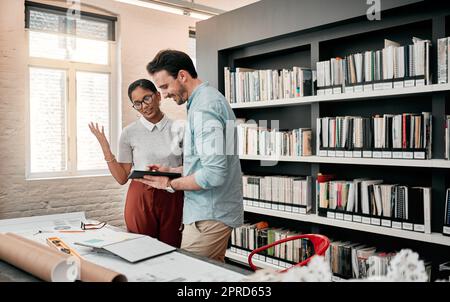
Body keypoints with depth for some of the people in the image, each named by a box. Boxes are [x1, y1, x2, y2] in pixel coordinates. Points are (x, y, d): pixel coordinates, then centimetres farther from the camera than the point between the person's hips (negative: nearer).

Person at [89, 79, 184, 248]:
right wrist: (104, 146, -6)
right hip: (141, 199, -1)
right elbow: (122, 178, 0)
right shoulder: (129, 133, 1)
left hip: (172, 199, 1)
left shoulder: (178, 130, 3)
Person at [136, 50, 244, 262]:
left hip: (209, 215, -10)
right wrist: (170, 170, 13)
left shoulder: (204, 107, -19)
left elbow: (214, 174, -25)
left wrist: (171, 184, -11)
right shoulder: (208, 98, 14)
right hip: (215, 211, 10)